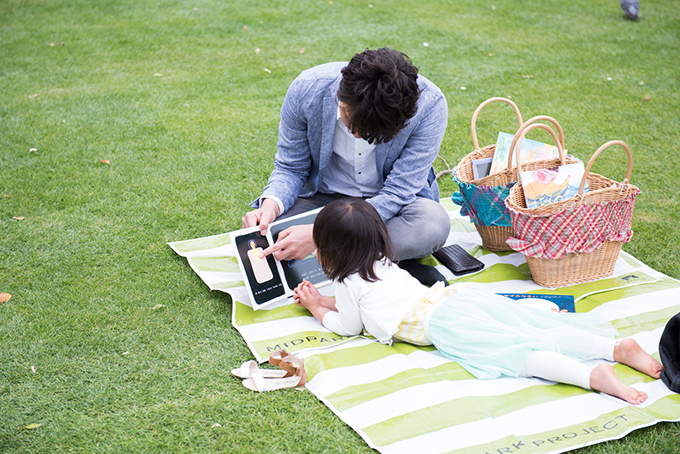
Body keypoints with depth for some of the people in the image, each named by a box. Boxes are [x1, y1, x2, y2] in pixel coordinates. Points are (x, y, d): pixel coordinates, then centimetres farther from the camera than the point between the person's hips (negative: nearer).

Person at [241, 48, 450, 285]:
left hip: (388, 203, -1)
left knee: (433, 224, -35)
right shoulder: (306, 89, -22)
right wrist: (271, 204, -31)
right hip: (324, 196, 2)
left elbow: (397, 192, -26)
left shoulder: (429, 105, -28)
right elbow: (290, 167, -7)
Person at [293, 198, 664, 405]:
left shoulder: (350, 283, 8)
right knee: (538, 330, -2)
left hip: (441, 323, -8)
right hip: (458, 296, 8)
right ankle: (618, 348, -15)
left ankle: (592, 376, -43)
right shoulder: (381, 265, 33)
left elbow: (347, 326, 18)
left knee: (509, 352, -24)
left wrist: (317, 309, 32)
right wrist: (321, 300, 46)